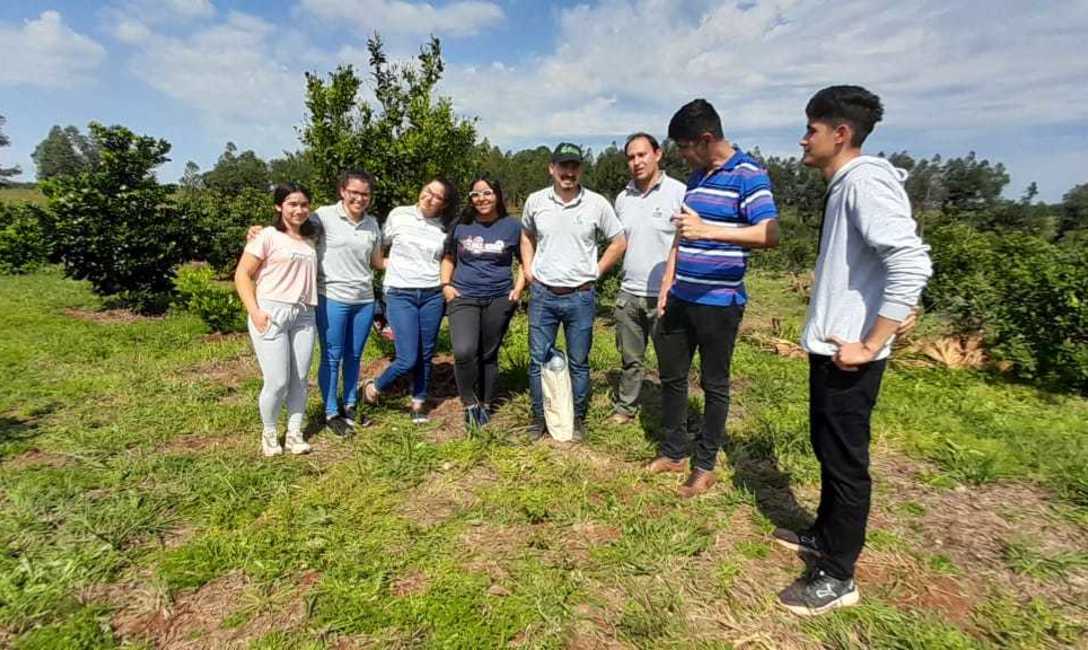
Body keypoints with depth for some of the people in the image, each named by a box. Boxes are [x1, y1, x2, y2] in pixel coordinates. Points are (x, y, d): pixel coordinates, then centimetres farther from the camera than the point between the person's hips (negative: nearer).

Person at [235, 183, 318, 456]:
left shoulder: (310, 239, 14)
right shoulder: (268, 236, -2)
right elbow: (242, 275, -4)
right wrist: (254, 311, -13)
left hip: (304, 315, 5)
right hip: (272, 313, -5)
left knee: (299, 379, 7)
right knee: (278, 381, -4)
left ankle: (294, 433, 21)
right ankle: (269, 433, 19)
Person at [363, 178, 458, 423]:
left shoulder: (445, 228, 4)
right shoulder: (399, 215, 0)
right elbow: (380, 247, 12)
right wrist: (395, 266, 6)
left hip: (432, 295, 3)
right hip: (400, 294, -2)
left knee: (425, 355, 8)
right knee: (408, 359, -8)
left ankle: (418, 403, 27)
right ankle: (374, 388, 21)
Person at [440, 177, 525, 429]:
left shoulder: (512, 227, 3)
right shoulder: (460, 226, 7)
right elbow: (448, 258, 20)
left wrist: (518, 287, 1)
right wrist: (446, 285, 6)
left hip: (499, 300, 0)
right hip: (463, 298, 0)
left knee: (488, 354, 8)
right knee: (464, 351, -20)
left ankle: (485, 405, 27)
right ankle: (469, 403, 2)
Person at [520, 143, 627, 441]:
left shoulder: (597, 204, -5)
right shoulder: (535, 201, 1)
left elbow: (619, 243, 5)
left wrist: (595, 271, 0)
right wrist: (528, 270, 9)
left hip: (580, 296, -1)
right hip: (542, 294, 2)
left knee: (578, 362, 9)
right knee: (538, 360, 8)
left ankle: (577, 419, 25)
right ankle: (539, 417, 25)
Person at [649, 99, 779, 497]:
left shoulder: (748, 176, -11)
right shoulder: (695, 177, 12)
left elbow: (770, 234, -23)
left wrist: (708, 231, -34)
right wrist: (667, 282, 12)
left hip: (719, 303, -7)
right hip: (681, 299, 8)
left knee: (714, 384, 7)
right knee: (671, 376, 14)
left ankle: (705, 465, 22)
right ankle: (674, 452, 30)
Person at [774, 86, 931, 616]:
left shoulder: (864, 181, -17)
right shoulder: (846, 184, 13)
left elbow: (912, 262, -28)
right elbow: (886, 261, 22)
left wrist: (871, 345, -24)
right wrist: (896, 312, 16)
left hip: (848, 355, -10)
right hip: (830, 347, 10)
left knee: (845, 462, 2)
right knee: (828, 449, 21)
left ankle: (837, 577, 18)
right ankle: (825, 537, 40)